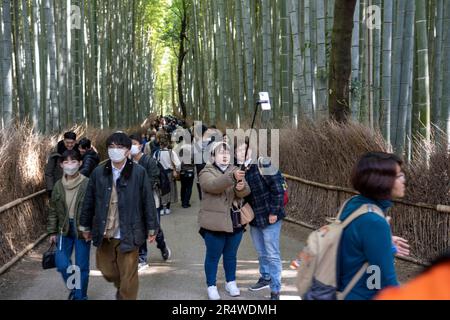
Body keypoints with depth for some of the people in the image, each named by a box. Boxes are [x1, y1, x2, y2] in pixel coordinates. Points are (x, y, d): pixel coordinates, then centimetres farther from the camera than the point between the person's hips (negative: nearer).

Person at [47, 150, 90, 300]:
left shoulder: (87, 184, -12)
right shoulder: (58, 185, 2)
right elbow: (53, 210, 9)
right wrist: (52, 231, 8)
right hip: (64, 229, 4)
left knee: (82, 266, 6)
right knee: (62, 264, 0)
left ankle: (80, 296, 24)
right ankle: (74, 287, 28)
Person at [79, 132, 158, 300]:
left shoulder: (139, 172, -9)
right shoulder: (98, 173, 0)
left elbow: (148, 202, -4)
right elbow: (89, 201, 8)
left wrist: (152, 228, -1)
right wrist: (85, 226, 13)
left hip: (128, 234, -3)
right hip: (104, 234, 4)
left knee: (128, 277, 6)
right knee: (106, 270, 18)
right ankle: (121, 288, 48)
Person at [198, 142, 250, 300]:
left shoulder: (235, 170, 7)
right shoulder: (206, 172, -7)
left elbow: (245, 192, -6)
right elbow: (214, 185, -29)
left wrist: (241, 188, -31)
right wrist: (232, 177, -44)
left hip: (235, 221, 4)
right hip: (215, 222, -4)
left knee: (231, 255, 17)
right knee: (213, 256, 6)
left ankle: (231, 283, 32)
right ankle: (211, 286, 18)